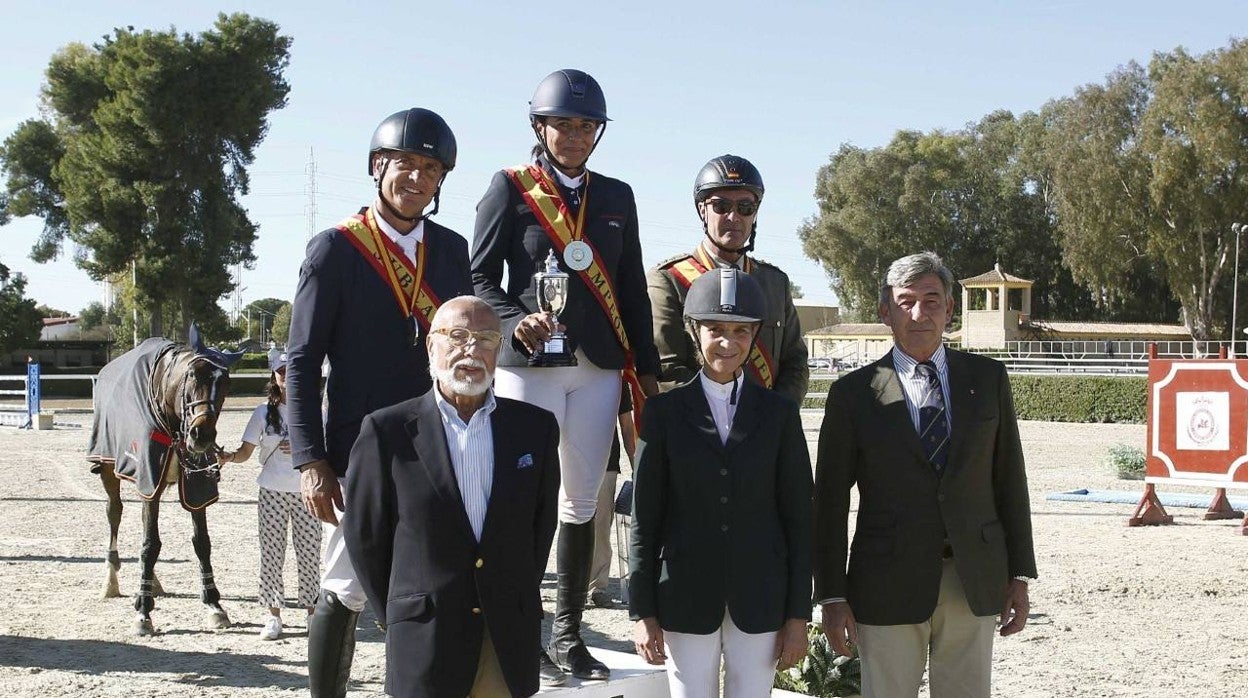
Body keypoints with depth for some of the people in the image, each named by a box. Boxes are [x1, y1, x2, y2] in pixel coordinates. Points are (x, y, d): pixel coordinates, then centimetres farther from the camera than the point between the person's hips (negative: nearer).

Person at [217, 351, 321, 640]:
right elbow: (245, 452, 2)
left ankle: (312, 611, 13)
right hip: (272, 492, 1)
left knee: (309, 551, 2)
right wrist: (228, 456, -19)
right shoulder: (264, 413, 3)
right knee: (271, 553, 2)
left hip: (305, 491, -1)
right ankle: (274, 616, 9)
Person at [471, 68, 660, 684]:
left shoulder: (616, 197, 13)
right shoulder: (510, 188, 1)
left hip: (597, 368, 4)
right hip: (527, 364, -4)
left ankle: (568, 634, 17)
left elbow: (632, 291, 14)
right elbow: (480, 276, -1)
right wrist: (517, 324, -19)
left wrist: (646, 371, 10)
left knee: (582, 501, 7)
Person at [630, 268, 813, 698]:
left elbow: (797, 517, 4)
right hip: (686, 595, -1)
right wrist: (642, 612, -2)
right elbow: (645, 517, 1)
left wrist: (798, 614, 1)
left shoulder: (779, 413, 3)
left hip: (760, 598, 1)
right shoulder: (664, 412, 0)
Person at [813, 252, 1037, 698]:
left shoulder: (987, 379, 6)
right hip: (889, 586, -2)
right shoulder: (853, 393, -1)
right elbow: (830, 501, 0)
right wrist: (832, 596, -4)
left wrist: (1019, 576, 5)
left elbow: (1009, 480, 9)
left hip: (975, 582, 2)